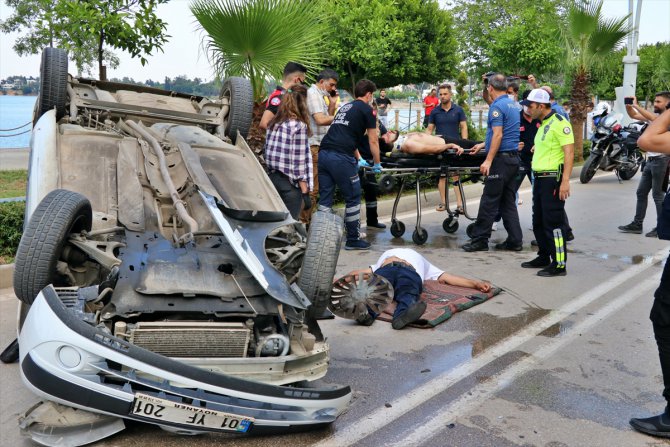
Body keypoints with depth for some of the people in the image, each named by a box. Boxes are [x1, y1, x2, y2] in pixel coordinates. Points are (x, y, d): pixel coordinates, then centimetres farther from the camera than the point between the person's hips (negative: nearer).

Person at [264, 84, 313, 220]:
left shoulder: (273, 123, 6)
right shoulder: (299, 126, -13)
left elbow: (267, 151, 9)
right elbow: (300, 161, -15)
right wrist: (305, 191, -12)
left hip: (272, 177, 7)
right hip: (290, 183, -7)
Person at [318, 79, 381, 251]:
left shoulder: (344, 107, 27)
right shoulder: (367, 109, 6)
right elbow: (373, 141, 8)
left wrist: (358, 158, 43)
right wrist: (377, 164, 20)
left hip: (323, 153, 7)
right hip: (341, 158, -7)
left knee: (325, 198, 10)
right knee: (353, 198, 4)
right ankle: (353, 240, 11)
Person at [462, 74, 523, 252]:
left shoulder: (497, 106, -11)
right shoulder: (512, 105, 17)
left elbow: (498, 135, -19)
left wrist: (488, 160, -22)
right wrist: (483, 145, 32)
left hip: (501, 159, -9)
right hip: (514, 157, 9)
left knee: (489, 201, -5)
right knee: (508, 202, 11)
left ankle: (480, 240, 0)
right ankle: (514, 240, 12)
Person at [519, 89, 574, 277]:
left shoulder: (560, 123, -14)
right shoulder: (543, 124, 15)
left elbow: (569, 152, -19)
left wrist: (565, 181, -25)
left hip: (553, 179, -10)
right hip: (540, 178, 10)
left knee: (553, 223, -6)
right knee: (539, 221, 16)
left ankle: (559, 264, 1)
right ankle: (544, 257, 29)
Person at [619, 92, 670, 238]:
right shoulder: (654, 115, 13)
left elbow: (653, 118, -28)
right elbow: (634, 115, 14)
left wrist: (636, 105, -25)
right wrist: (628, 105, -6)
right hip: (650, 159, 8)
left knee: (658, 195, -2)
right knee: (641, 192, 10)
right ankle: (637, 224, 17)